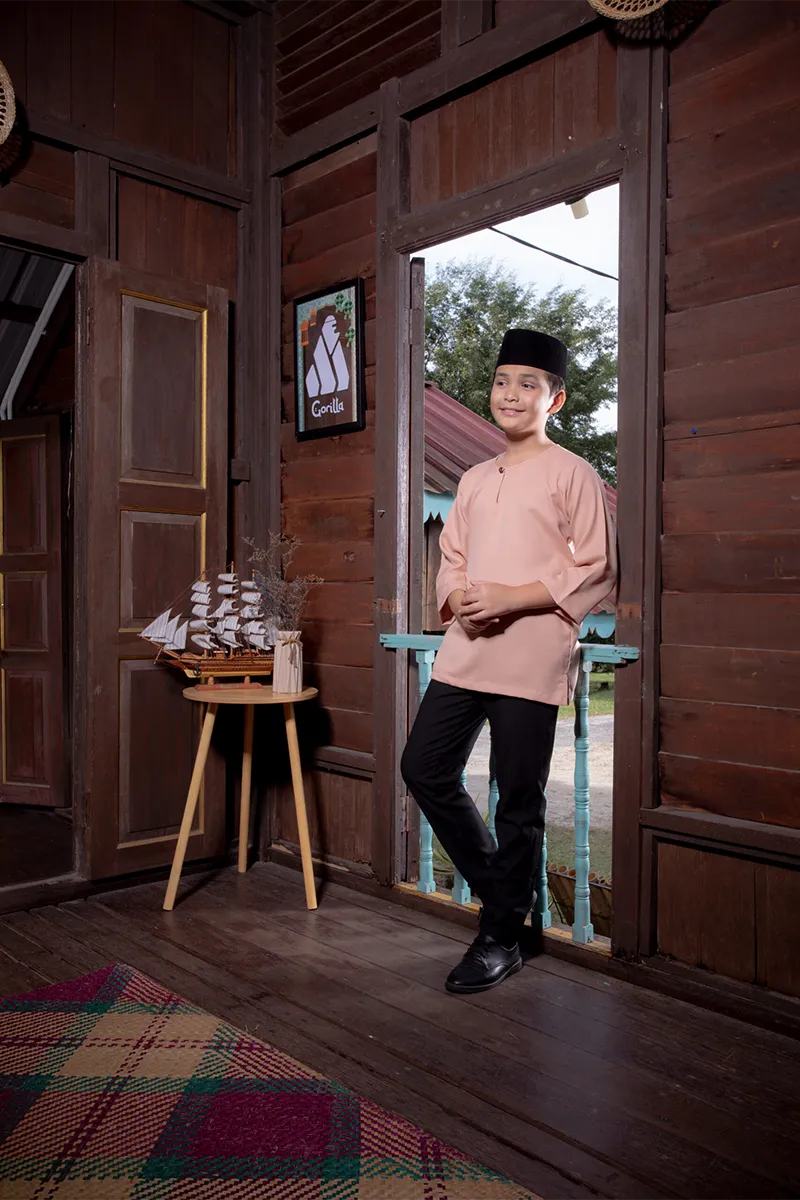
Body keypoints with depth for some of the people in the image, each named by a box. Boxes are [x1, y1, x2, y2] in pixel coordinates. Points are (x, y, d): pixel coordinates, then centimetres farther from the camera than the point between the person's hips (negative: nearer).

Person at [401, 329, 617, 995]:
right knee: (425, 768, 5)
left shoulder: (571, 473, -2)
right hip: (465, 650, 7)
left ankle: (501, 938, 18)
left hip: (532, 657, -6)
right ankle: (501, 882, 26)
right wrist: (458, 601, -3)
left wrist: (512, 597, -16)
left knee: (519, 798, 1)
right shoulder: (475, 480, 17)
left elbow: (597, 570, -7)